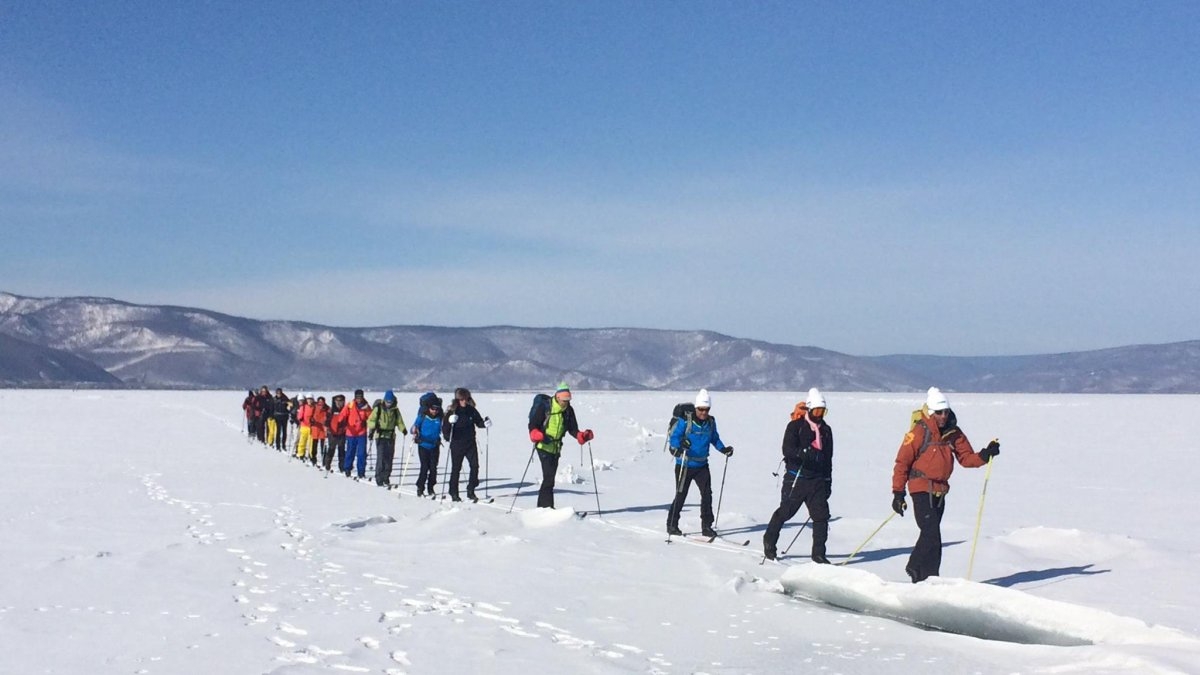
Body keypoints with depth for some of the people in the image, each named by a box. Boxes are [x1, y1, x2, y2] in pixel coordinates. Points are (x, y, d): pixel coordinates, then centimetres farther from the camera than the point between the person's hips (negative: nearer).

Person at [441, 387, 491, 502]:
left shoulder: (471, 410, 2)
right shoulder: (452, 412, -8)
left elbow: (478, 422, 14)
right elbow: (445, 427, -13)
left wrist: (485, 423, -8)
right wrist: (449, 422, -34)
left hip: (470, 443, 3)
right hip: (457, 444, -3)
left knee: (475, 466, -4)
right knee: (456, 468, 5)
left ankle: (471, 491, 7)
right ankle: (454, 493, 15)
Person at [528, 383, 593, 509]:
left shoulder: (569, 410, 3)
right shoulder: (545, 408, -13)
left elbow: (573, 429, 4)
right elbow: (533, 424, -11)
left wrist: (582, 436, -14)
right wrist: (537, 435, -30)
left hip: (556, 448, 6)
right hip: (544, 446, -6)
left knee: (550, 477, 12)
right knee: (549, 476, -16)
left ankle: (542, 506, 22)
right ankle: (547, 506, -14)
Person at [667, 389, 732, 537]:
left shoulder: (711, 422, 2)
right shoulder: (686, 421, -14)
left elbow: (714, 439, 16)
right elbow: (674, 437, -15)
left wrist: (723, 449, 2)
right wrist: (679, 445, -35)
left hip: (702, 465, 4)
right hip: (684, 465, -4)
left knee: (707, 494, -3)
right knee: (681, 495, 2)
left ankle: (706, 526, 6)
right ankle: (672, 525, 16)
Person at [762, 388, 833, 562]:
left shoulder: (826, 430, 13)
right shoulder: (795, 426, -4)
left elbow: (828, 458, 20)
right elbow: (787, 450, -17)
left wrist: (828, 481, 17)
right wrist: (804, 452, -35)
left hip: (818, 480, 4)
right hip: (796, 478, -4)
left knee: (821, 515, -4)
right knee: (785, 512, 3)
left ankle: (818, 553, 3)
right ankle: (769, 542, 24)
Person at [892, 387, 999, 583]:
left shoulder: (953, 433, 6)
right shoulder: (919, 433, -12)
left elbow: (966, 458, 8)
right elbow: (902, 462, -10)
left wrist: (985, 455, -13)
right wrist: (898, 493, -12)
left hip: (940, 490, 7)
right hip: (921, 488, -7)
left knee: (931, 534, 13)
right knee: (932, 534, -13)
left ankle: (916, 569, 26)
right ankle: (928, 577, -6)